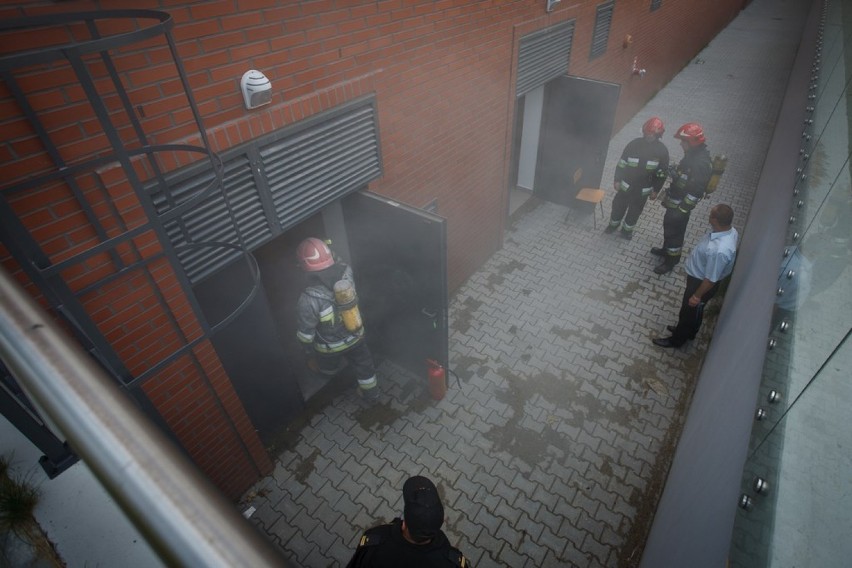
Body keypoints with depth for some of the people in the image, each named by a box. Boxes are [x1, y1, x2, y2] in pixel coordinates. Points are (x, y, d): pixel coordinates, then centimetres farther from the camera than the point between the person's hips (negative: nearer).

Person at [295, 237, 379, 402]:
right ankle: (371, 394, 51)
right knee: (363, 364, 28)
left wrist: (308, 351, -2)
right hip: (355, 335, 3)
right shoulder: (346, 274, -28)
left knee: (329, 366, 34)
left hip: (330, 347, -3)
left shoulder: (309, 300, -38)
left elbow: (305, 332, -20)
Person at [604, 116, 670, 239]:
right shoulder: (634, 144, -13)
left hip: (643, 189, 0)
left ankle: (627, 229, 38)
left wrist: (656, 189, -2)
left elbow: (662, 173, -4)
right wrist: (617, 180, -5)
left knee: (635, 211, 16)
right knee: (618, 206, 16)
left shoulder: (662, 151, -12)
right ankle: (613, 224, 41)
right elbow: (621, 163, -4)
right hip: (626, 185, 0)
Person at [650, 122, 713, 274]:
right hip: (675, 201, 10)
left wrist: (682, 210, -23)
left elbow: (695, 192, -28)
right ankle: (666, 249, 46)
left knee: (674, 231, 5)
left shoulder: (701, 164, -29)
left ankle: (671, 261, 21)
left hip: (681, 205, -10)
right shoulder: (693, 154, 1)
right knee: (668, 226, 25)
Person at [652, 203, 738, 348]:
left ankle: (677, 339, 41)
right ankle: (688, 331, 55)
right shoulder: (731, 231, -14)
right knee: (695, 310, 30)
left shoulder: (719, 251, -42)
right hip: (700, 277, 8)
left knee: (688, 311, 17)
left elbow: (711, 279, -29)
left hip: (701, 282, -8)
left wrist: (697, 295, -14)